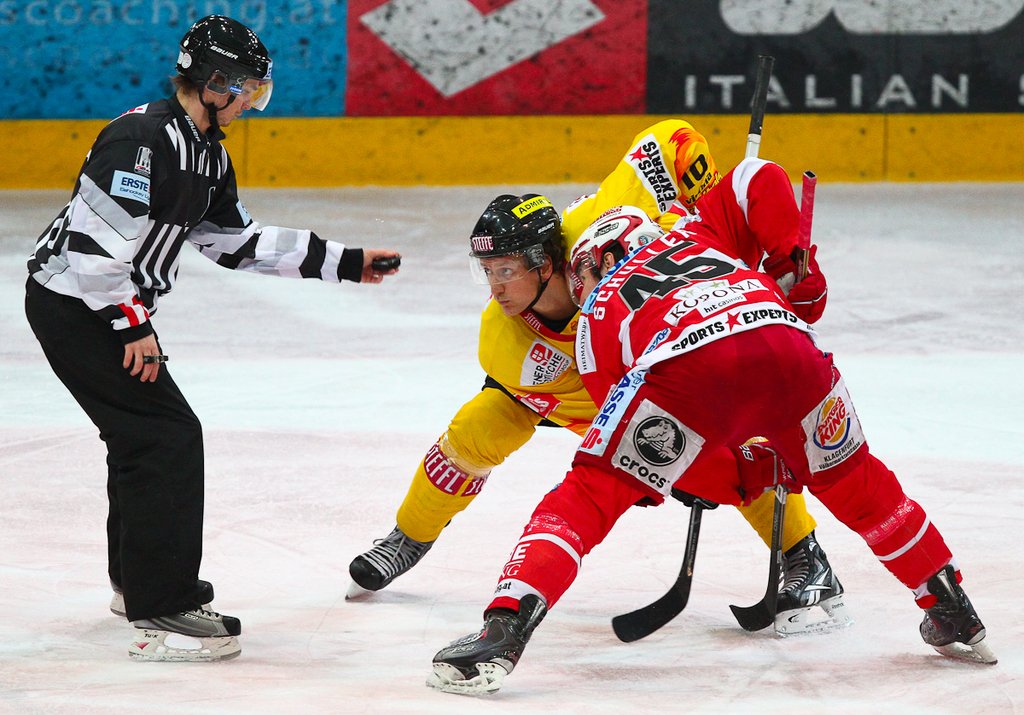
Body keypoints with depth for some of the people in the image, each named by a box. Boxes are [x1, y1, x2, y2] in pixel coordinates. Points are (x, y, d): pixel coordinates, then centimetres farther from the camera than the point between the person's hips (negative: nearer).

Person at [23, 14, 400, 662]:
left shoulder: (207, 152, 10)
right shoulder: (144, 138, -22)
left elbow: (238, 240, 18)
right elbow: (94, 239, -27)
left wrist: (343, 263, 16)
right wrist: (134, 325, -21)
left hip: (113, 307, 11)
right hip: (73, 304, -11)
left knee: (142, 432, 23)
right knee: (167, 435, -13)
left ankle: (139, 579, 41)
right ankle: (161, 614, -13)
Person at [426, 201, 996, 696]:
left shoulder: (596, 318, 31)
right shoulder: (696, 237, 43)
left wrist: (744, 477, 36)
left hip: (688, 370, -3)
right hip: (787, 346, 4)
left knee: (590, 494, 9)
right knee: (854, 483, 28)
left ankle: (503, 634, -9)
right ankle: (954, 616, 37)